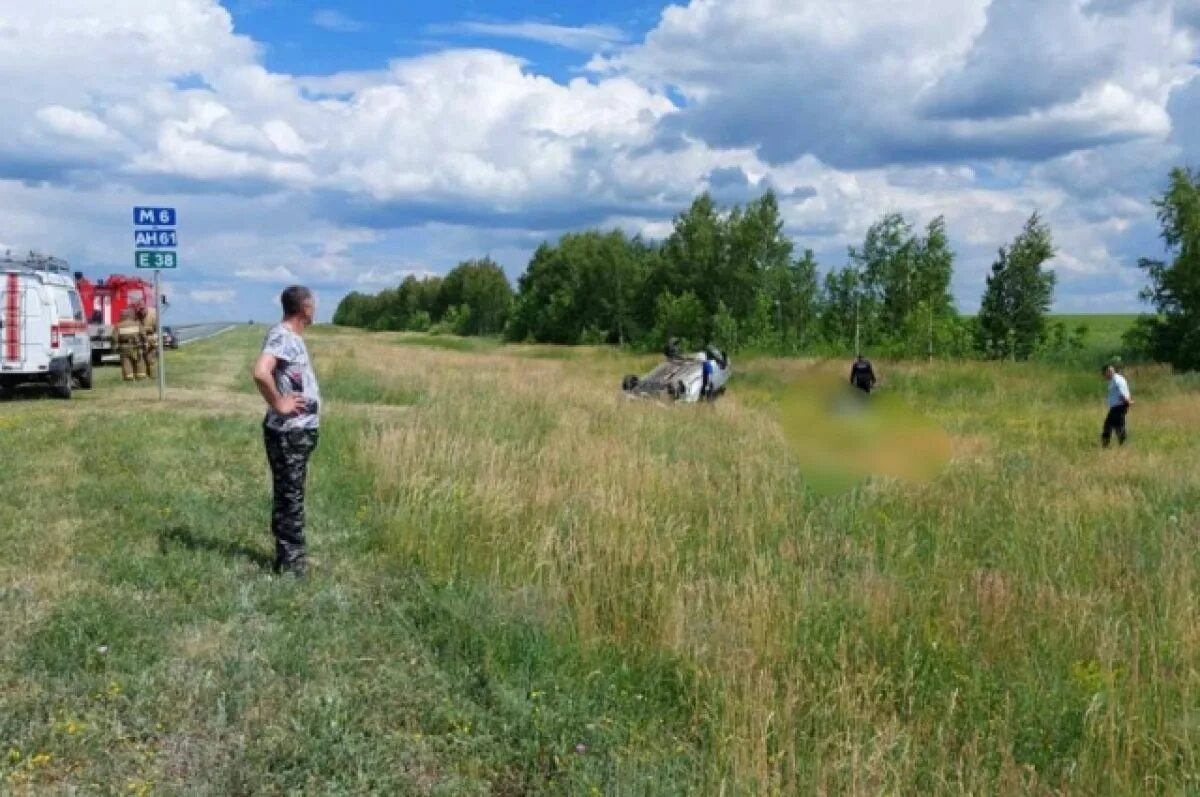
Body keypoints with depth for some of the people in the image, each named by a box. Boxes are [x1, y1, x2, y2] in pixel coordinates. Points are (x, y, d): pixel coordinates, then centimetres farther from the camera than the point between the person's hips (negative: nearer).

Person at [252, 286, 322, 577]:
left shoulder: (294, 337, 12)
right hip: (288, 433, -10)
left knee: (292, 496, 15)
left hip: (300, 431, 10)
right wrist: (278, 403, -22)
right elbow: (261, 372, -34)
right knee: (289, 497, -2)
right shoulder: (281, 337, -18)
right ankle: (290, 561, 6)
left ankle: (290, 556, 25)